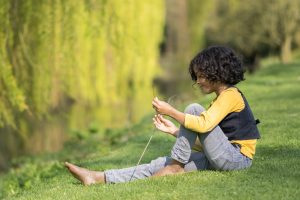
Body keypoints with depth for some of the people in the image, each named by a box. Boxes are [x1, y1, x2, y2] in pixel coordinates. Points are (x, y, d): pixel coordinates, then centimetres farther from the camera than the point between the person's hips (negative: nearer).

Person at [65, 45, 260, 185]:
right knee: (162, 164, -3)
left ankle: (176, 165, -11)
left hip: (237, 158, -9)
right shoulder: (222, 98, 22)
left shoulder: (230, 95, -8)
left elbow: (203, 125, -24)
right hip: (224, 158, 9)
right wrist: (175, 131, 10)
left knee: (194, 109, -17)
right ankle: (101, 178, -8)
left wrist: (171, 111, -18)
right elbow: (204, 142, 19)